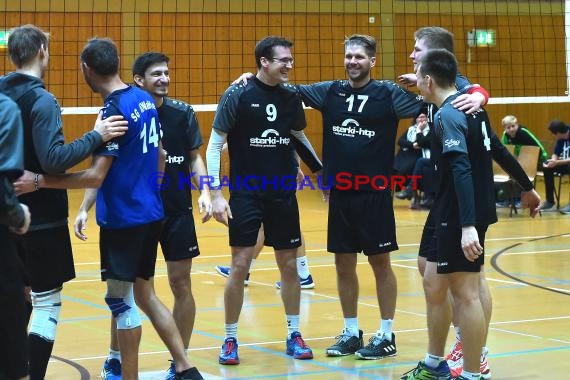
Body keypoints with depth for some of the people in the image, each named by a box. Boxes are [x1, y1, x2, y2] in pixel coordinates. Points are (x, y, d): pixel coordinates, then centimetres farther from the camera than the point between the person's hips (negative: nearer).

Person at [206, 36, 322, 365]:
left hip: (284, 194, 4)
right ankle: (230, 340, 10)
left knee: (289, 266, 8)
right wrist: (216, 194, -11)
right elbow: (215, 145, -6)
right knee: (240, 267, -4)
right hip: (245, 193, -4)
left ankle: (294, 335, 21)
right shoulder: (238, 94, -9)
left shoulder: (291, 96, 3)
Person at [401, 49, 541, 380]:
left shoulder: (448, 116, -16)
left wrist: (468, 225, -35)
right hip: (455, 216, 10)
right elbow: (499, 151, 21)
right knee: (433, 283, 16)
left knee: (465, 293, -4)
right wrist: (528, 188, 33)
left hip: (461, 217, -10)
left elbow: (461, 170, -27)